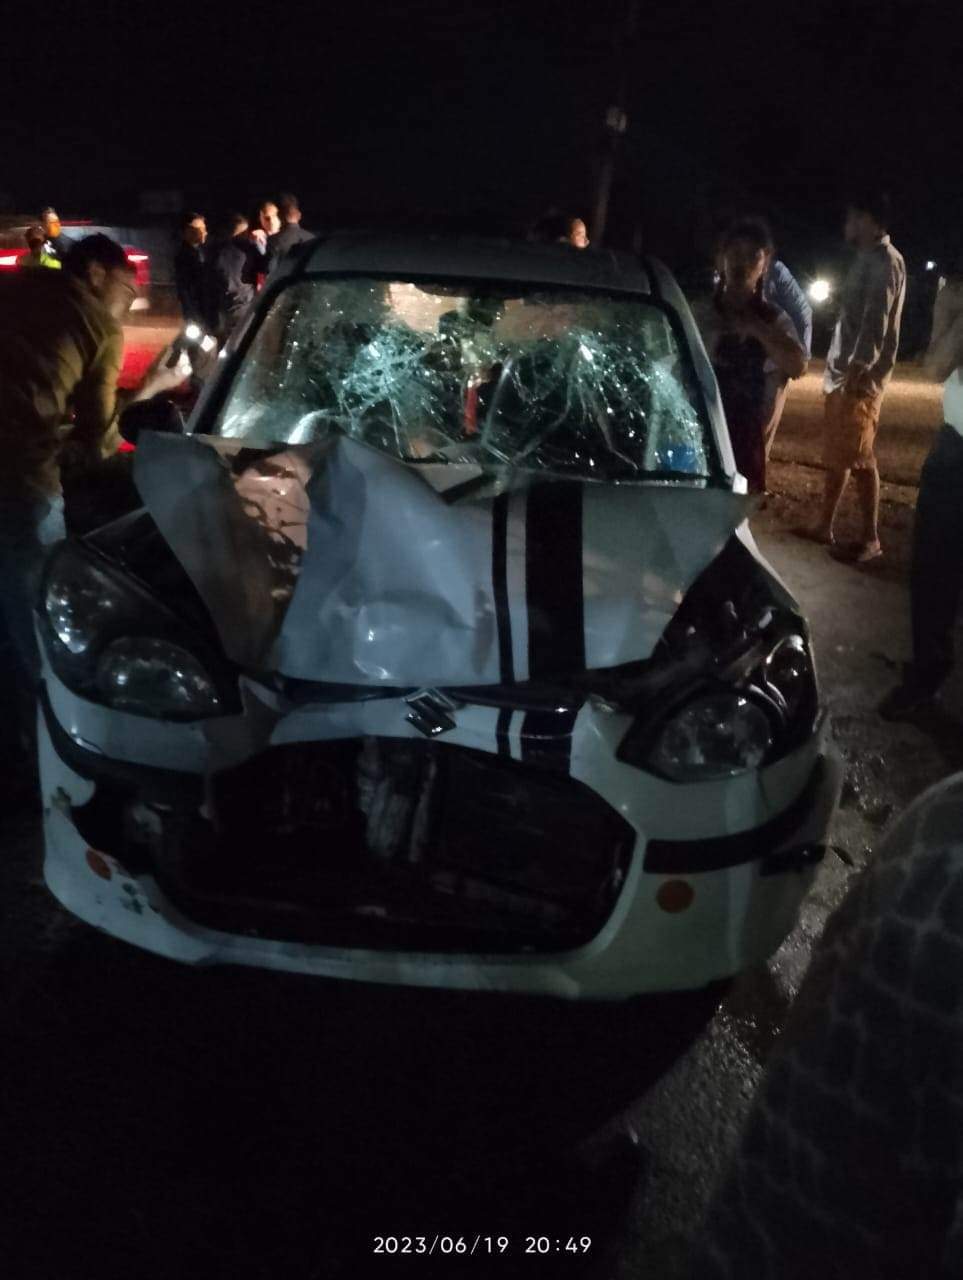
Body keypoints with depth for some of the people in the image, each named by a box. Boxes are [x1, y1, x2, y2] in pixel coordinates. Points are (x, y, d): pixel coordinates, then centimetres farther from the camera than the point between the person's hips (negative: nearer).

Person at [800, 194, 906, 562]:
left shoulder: (885, 260, -10)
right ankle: (825, 526, 20)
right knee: (835, 454, 12)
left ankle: (870, 539, 0)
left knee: (859, 458, -7)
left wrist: (859, 368, -24)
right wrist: (838, 366, 17)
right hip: (843, 372, 10)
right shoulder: (867, 260, 18)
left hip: (861, 376, -9)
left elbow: (876, 320, -19)